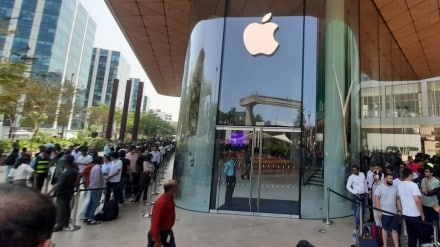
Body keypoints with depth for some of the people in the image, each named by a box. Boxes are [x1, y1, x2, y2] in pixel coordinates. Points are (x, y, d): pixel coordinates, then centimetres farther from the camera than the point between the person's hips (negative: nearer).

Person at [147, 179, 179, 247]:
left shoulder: (170, 198, -5)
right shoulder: (161, 202, -33)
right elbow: (155, 222, -29)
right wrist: (157, 241, -23)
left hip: (167, 231, 8)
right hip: (158, 232, -8)